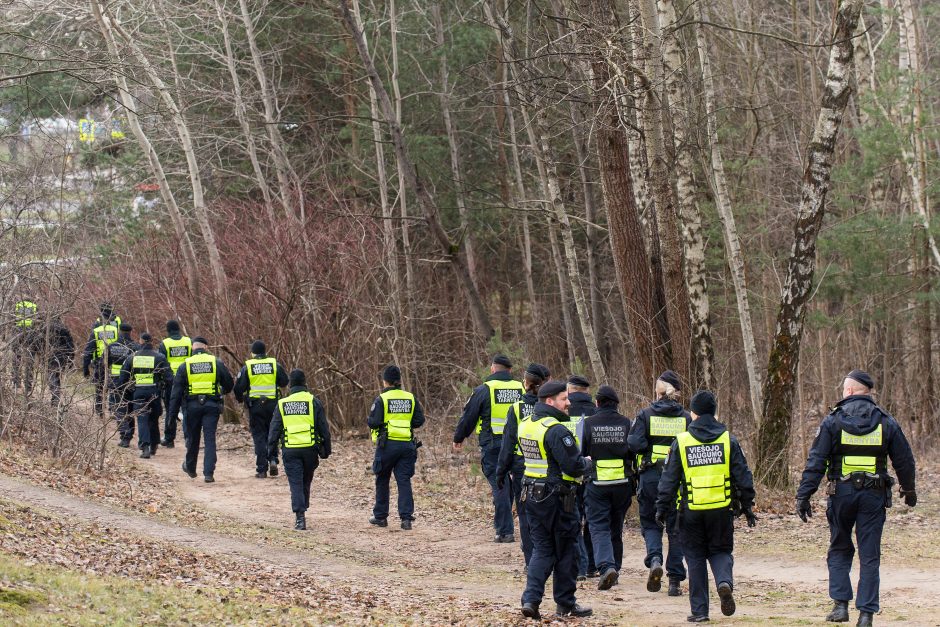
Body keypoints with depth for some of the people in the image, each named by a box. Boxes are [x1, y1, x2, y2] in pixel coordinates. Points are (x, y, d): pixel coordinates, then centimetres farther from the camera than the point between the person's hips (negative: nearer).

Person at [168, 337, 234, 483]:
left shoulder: (185, 365, 1)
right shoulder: (216, 363, 1)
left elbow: (176, 391, 0)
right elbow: (229, 384, 6)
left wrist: (173, 413, 2)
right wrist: (222, 392, 29)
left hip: (192, 406, 1)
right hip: (212, 405, -1)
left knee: (192, 438, 16)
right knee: (210, 439, 0)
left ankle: (190, 468, 35)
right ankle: (209, 473, -8)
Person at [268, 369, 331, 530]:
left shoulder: (282, 404, 4)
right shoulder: (314, 402, 1)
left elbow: (274, 430, 5)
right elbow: (324, 428, 2)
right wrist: (326, 450, 10)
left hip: (290, 450, 0)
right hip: (310, 449, 0)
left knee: (296, 484, 0)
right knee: (306, 482, 16)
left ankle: (300, 517, -12)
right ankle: (302, 512, 23)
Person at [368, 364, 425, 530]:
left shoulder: (381, 399, -8)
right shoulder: (411, 398, 4)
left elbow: (373, 422, -14)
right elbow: (419, 420, 4)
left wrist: (371, 420, 8)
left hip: (387, 444, -3)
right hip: (407, 445, 3)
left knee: (382, 480, 13)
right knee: (404, 481, 2)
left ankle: (380, 516, 20)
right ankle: (406, 518, -8)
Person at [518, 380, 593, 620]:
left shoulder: (526, 426, 8)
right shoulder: (556, 430, -20)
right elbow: (574, 466, -23)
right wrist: (587, 463, 0)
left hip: (532, 497, 8)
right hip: (558, 498, -7)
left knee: (542, 549, 12)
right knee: (566, 551, 7)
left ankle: (531, 598, -2)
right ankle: (565, 604, 16)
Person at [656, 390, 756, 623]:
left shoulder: (681, 442, -3)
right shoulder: (728, 440, 1)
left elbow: (669, 479, -2)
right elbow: (743, 476, 3)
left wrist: (662, 508, 6)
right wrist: (747, 507, 11)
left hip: (692, 509, -1)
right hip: (722, 508, 1)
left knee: (696, 558, 9)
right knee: (721, 551, 15)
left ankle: (699, 610, 7)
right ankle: (724, 581, -16)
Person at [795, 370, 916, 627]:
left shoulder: (833, 420, -2)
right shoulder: (886, 422, 3)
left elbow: (816, 461, -7)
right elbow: (904, 461, 9)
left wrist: (804, 495, -5)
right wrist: (909, 490, 25)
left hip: (842, 493, -1)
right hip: (874, 496, 1)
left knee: (839, 550, 15)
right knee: (869, 556, 5)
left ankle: (840, 605, 3)